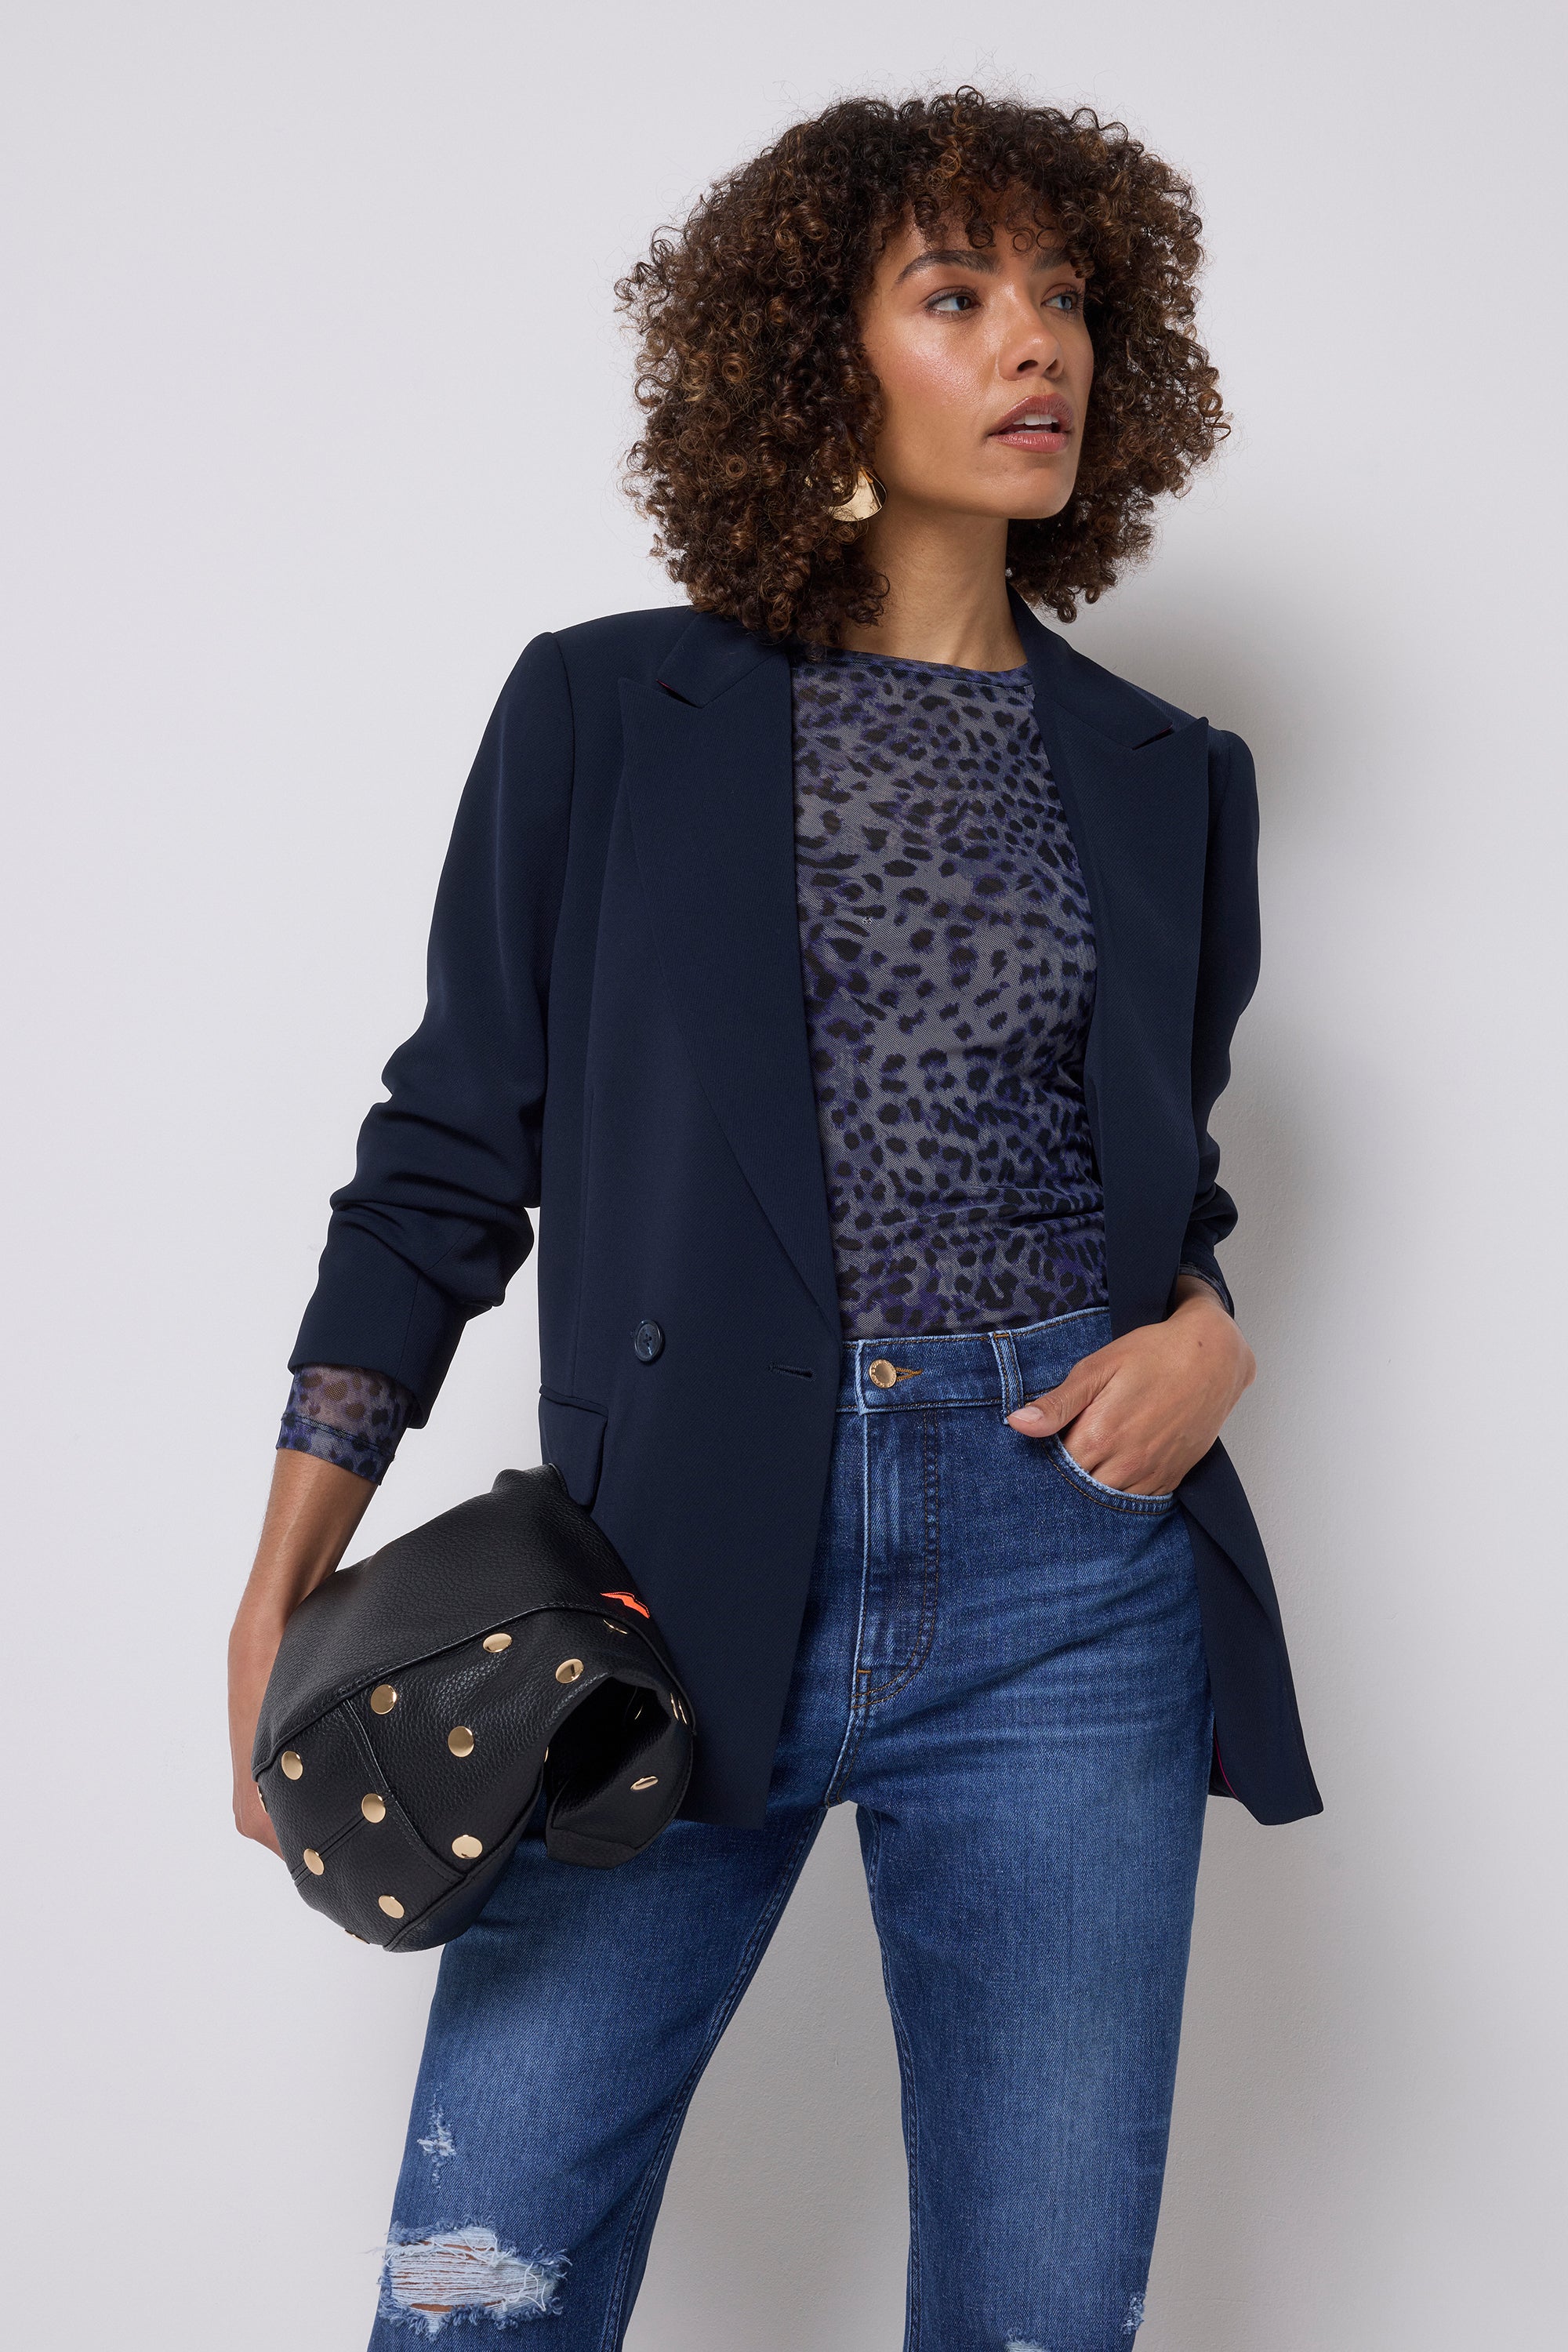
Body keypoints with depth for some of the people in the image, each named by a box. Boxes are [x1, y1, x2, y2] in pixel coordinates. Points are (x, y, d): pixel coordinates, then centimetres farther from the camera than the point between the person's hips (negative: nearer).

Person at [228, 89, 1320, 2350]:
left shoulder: (1169, 780, 12)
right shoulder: (606, 717, 4)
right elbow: (447, 1162, 5)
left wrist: (1208, 1333, -3)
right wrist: (283, 1588, -2)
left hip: (1065, 1578, 2)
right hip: (685, 1568, -2)